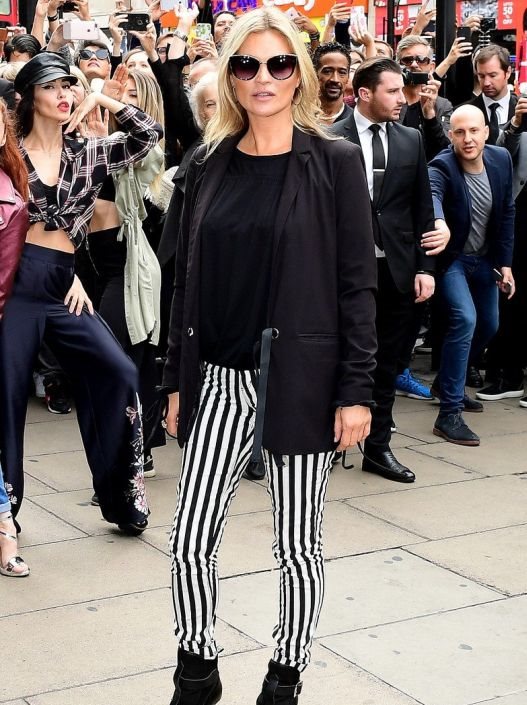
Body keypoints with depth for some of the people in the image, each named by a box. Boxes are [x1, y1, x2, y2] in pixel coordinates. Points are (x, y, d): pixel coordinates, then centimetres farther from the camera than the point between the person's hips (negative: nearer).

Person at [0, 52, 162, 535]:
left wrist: (103, 100, 3)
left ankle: (122, 496, 2)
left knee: (118, 374, -11)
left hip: (62, 286, 3)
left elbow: (149, 135, 7)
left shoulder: (87, 154, 11)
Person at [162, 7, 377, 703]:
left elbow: (358, 284, -6)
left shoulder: (334, 162, -4)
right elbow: (188, 281, 10)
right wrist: (177, 380, 9)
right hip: (220, 378, 4)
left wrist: (357, 390, -10)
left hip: (300, 380, -3)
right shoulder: (209, 165, 6)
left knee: (297, 545, 9)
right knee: (190, 541, 4)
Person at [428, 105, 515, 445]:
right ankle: (449, 414, -19)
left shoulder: (501, 159, -8)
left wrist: (505, 263, 0)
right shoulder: (442, 167, -25)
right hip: (451, 257, -6)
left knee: (489, 325, 15)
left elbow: (507, 212, 2)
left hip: (484, 258, 6)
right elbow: (432, 197, -47)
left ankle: (449, 381, 41)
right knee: (465, 318, -24)